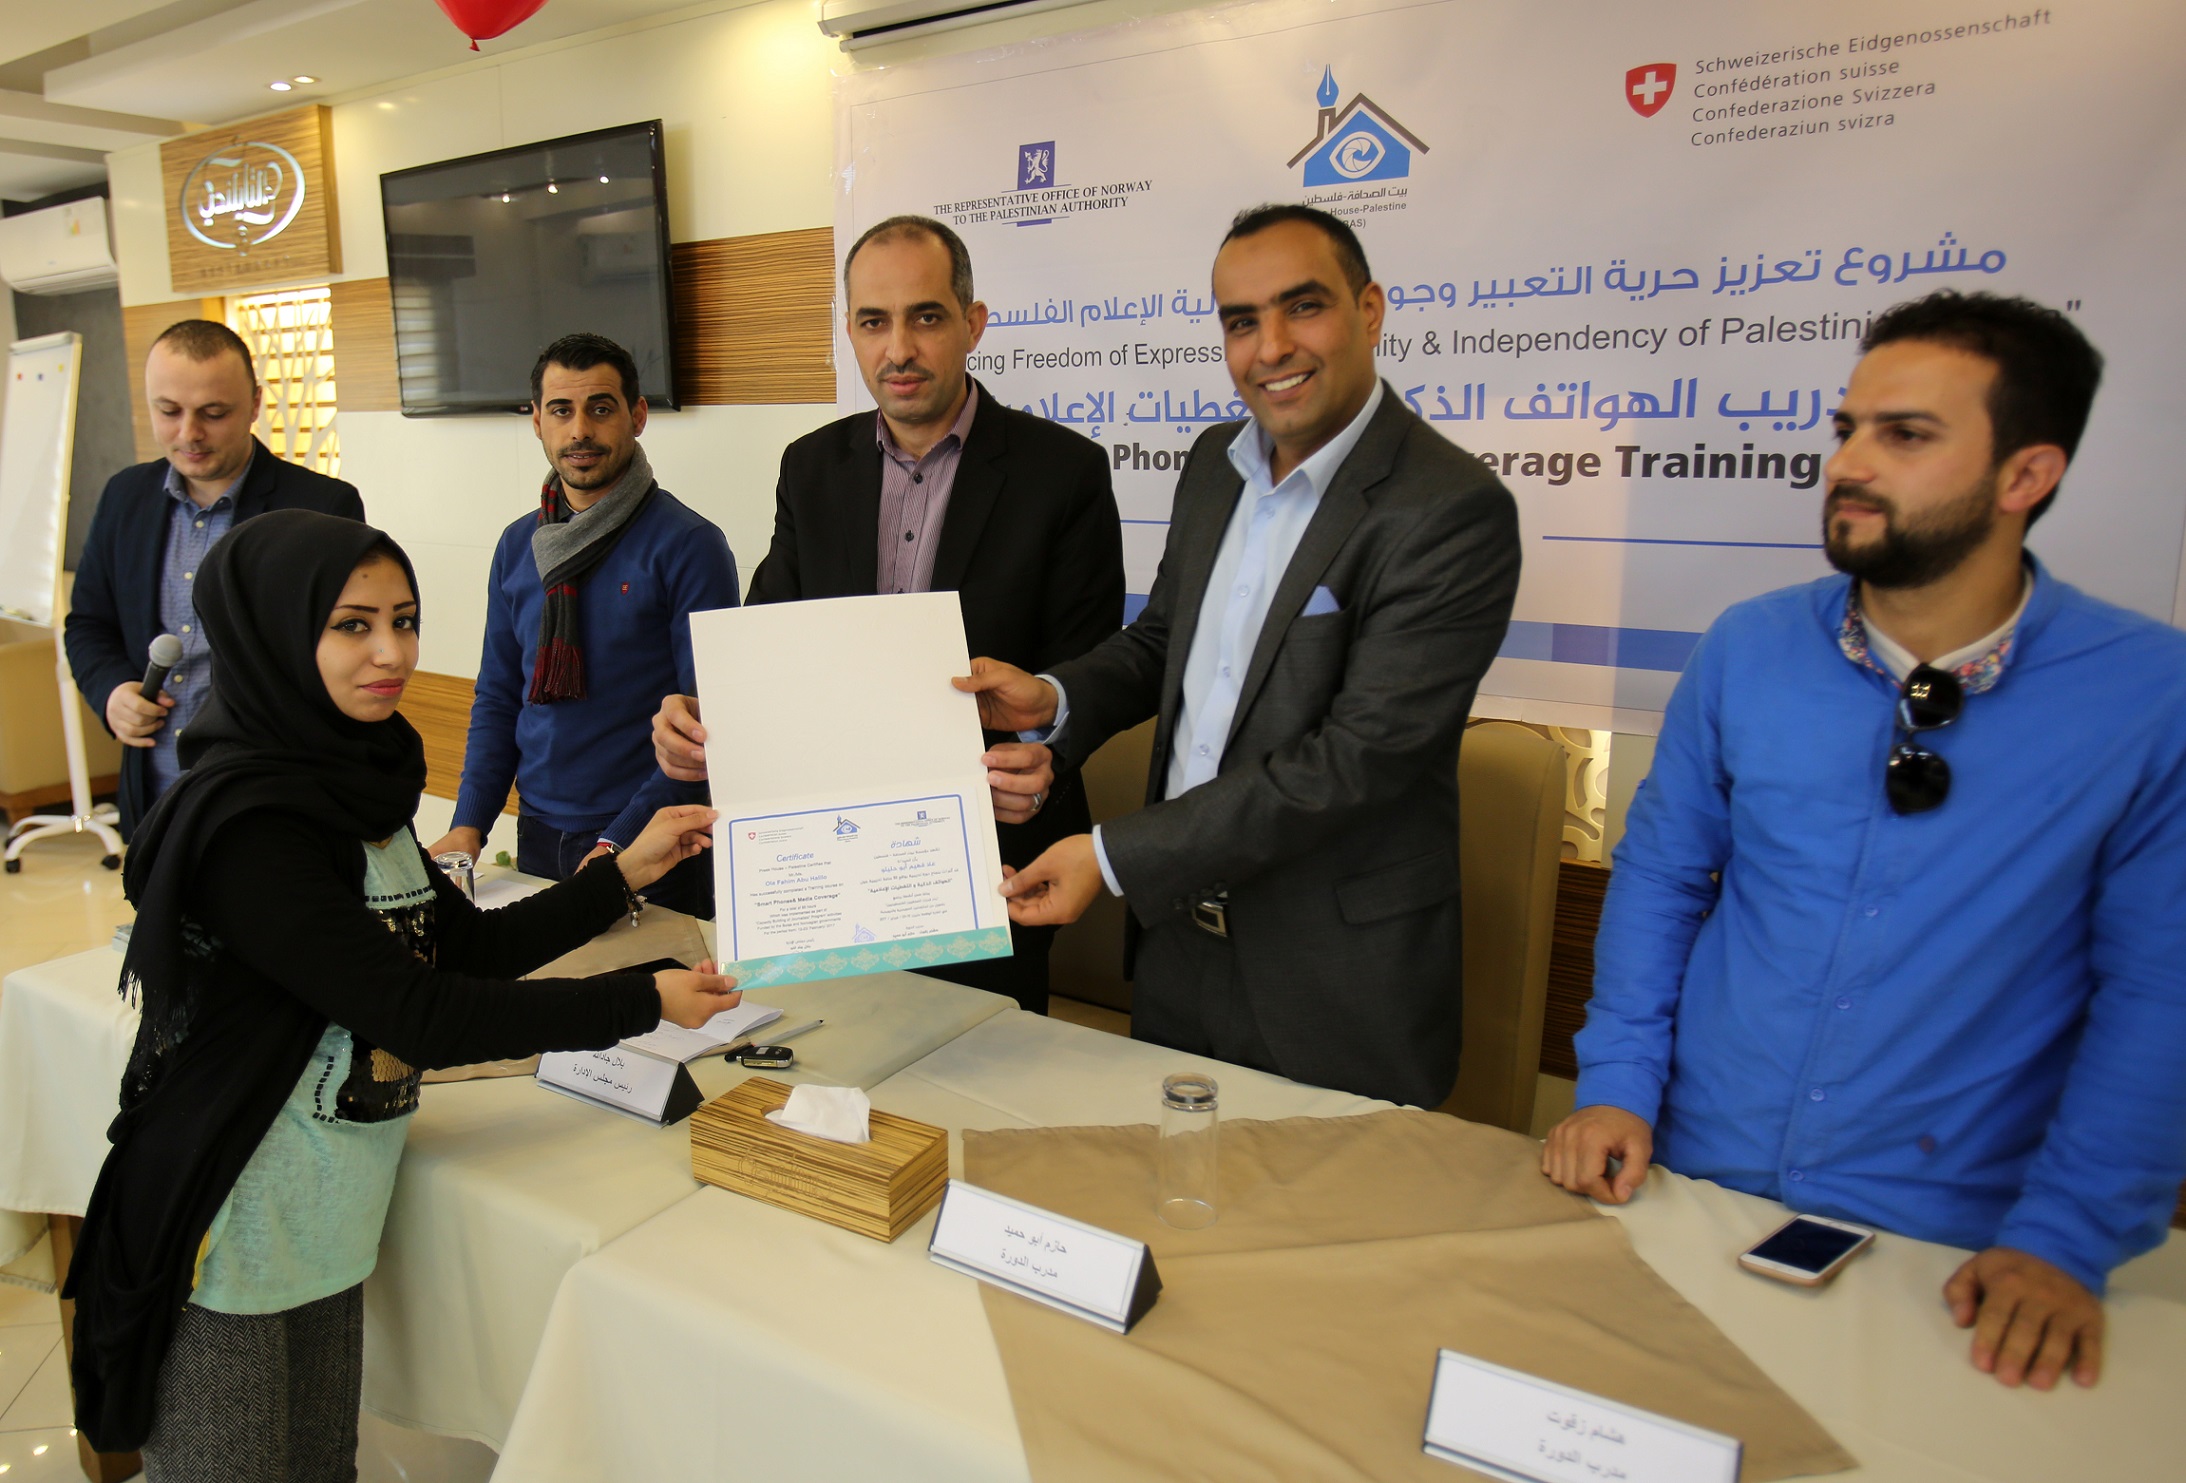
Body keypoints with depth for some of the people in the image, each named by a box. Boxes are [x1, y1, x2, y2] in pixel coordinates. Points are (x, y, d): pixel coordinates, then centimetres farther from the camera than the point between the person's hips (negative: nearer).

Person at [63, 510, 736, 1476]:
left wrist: (627, 872, 0)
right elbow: (415, 1015, -23)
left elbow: (461, 943, 7)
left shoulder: (351, 778, 4)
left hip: (327, 1218, 7)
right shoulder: (245, 823, -23)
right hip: (230, 1240, -7)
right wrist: (644, 1004, -18)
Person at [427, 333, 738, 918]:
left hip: (649, 848, -5)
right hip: (537, 838, 5)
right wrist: (468, 826, 0)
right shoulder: (516, 546, 8)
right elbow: (497, 697, 13)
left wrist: (621, 841, -19)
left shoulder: (689, 545, -11)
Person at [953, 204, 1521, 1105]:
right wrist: (1056, 700, -4)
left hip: (1336, 982, -6)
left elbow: (1361, 756, -24)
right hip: (1178, 942, 7)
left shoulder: (1453, 510, -19)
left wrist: (1115, 858, -23)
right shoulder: (1214, 464, 5)